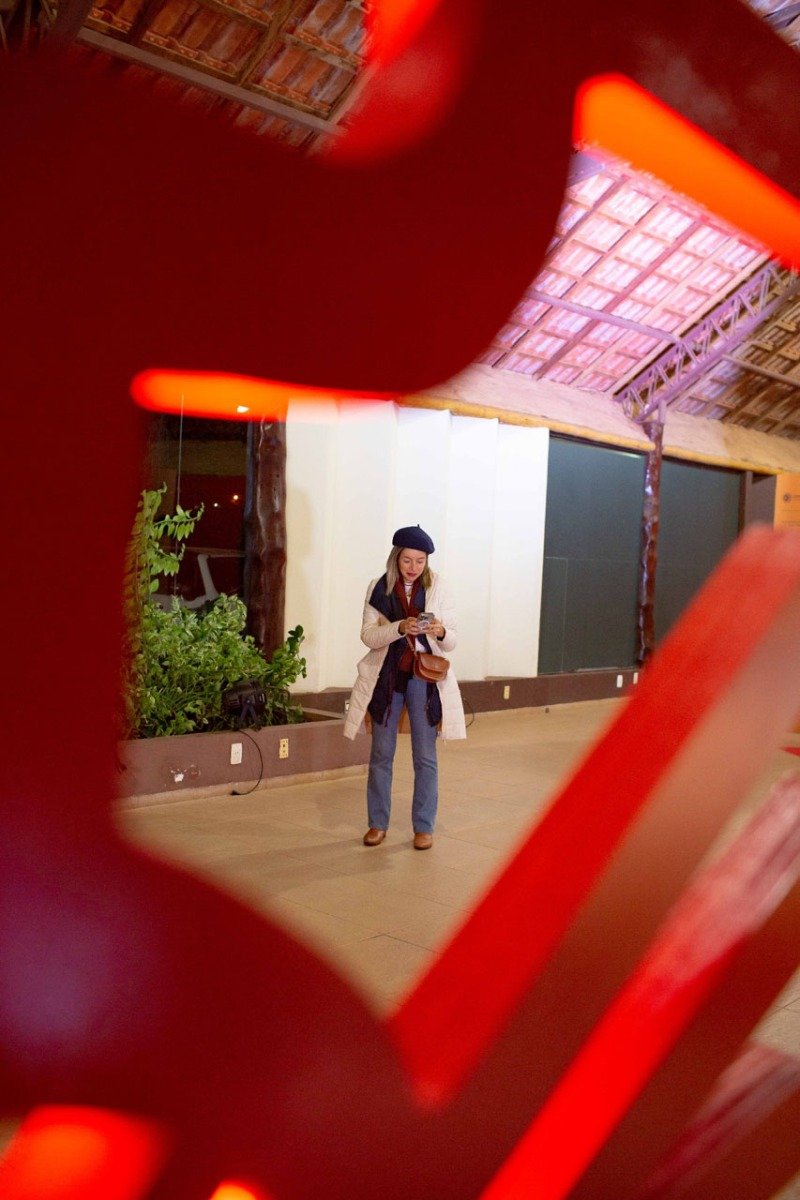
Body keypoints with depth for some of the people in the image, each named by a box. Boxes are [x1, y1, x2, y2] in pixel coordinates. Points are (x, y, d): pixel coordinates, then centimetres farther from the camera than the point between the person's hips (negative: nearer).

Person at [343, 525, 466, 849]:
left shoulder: (437, 588, 1)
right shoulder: (379, 588, 1)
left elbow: (451, 641, 2)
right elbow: (367, 635, -7)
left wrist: (441, 632, -21)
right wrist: (400, 628, -23)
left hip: (424, 679, 0)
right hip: (386, 677, 1)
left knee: (425, 757, 4)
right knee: (381, 755, 9)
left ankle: (424, 827, 15)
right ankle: (378, 823, 22)